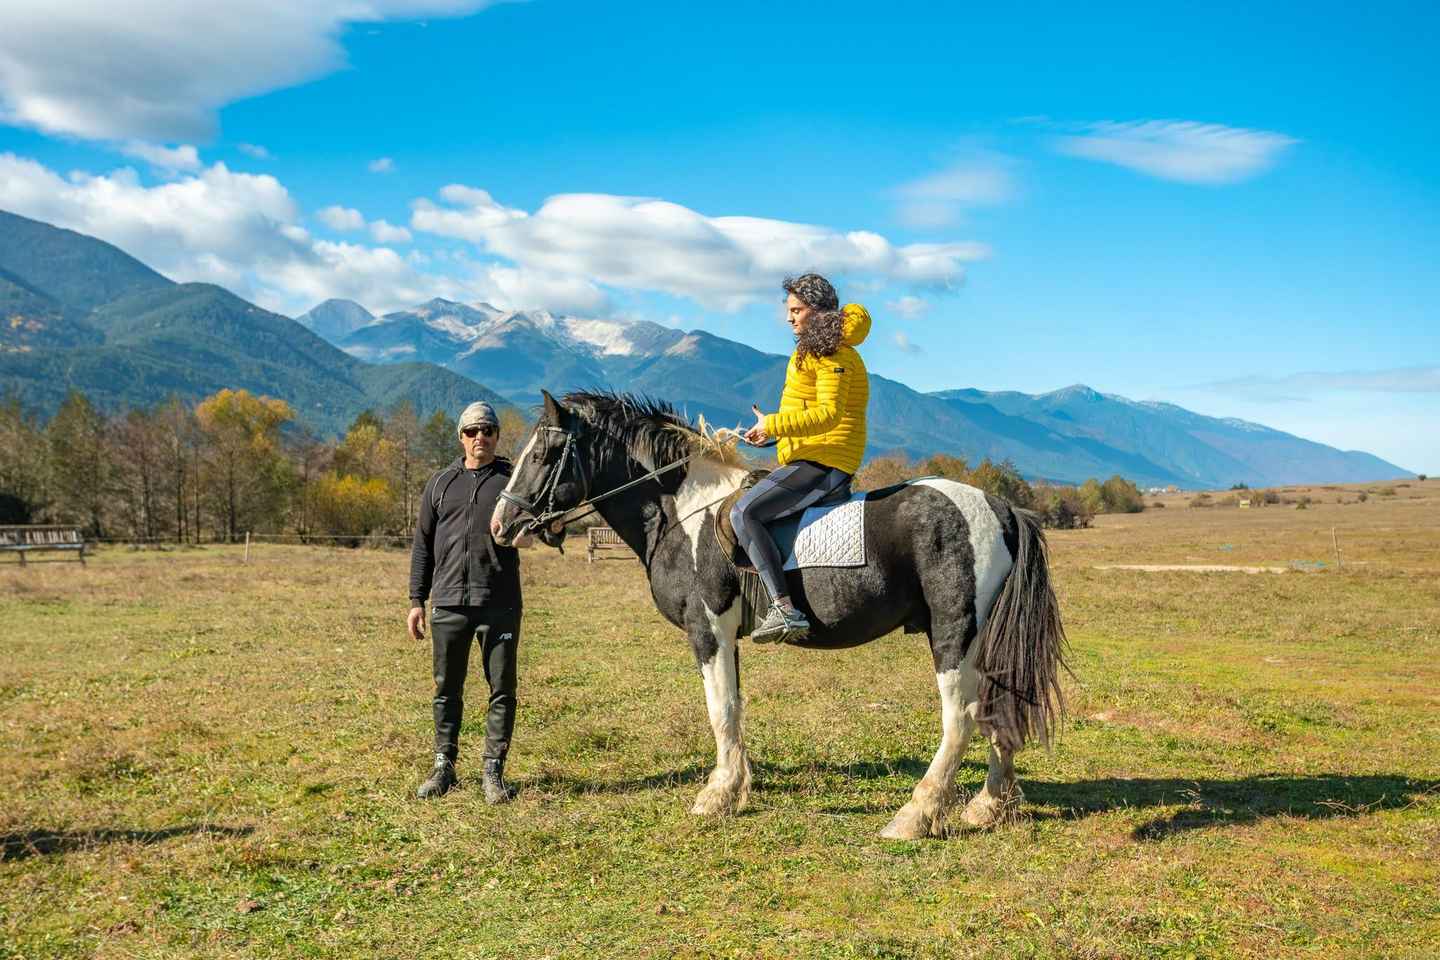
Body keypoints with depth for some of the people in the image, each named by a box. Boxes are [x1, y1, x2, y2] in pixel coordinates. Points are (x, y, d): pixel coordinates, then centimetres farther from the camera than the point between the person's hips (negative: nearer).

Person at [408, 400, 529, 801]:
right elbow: (422, 545, 11)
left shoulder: (513, 479, 4)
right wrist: (417, 600, 6)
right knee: (447, 689, 10)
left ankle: (494, 770, 13)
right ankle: (444, 766, 23)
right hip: (448, 603, 2)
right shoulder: (440, 484, 10)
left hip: (499, 604, -2)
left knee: (502, 689, 2)